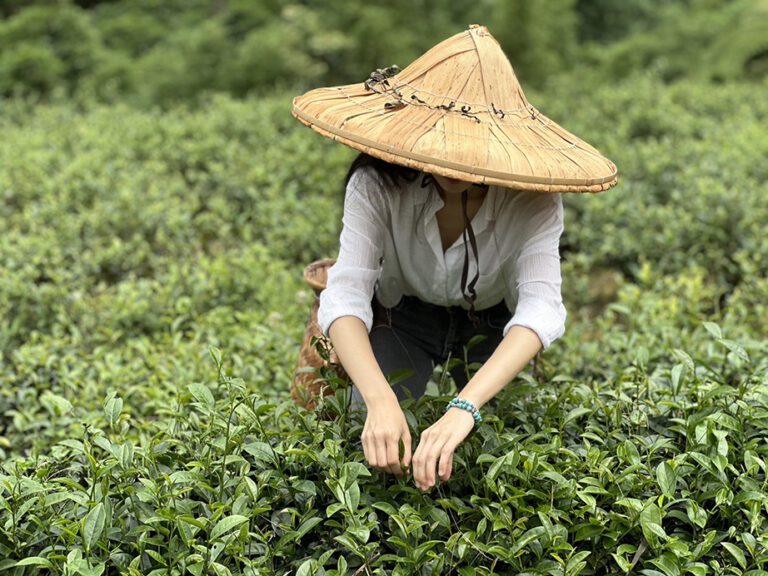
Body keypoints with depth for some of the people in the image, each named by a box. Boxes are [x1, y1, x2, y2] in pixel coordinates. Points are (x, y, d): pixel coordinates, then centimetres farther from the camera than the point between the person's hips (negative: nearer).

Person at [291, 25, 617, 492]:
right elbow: (345, 295, -42)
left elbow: (542, 305, -46)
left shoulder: (531, 200, -34)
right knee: (376, 444, -11)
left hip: (493, 325, 1)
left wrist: (463, 409, -61)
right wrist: (381, 401, -60)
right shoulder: (378, 185, -34)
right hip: (403, 316, 0)